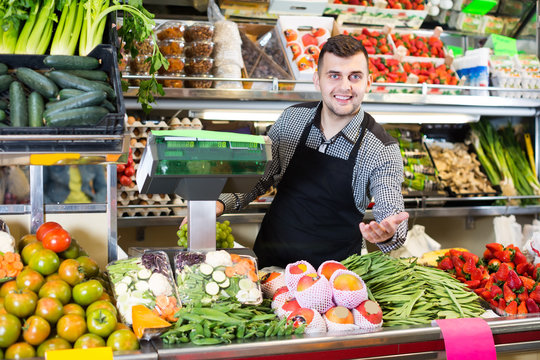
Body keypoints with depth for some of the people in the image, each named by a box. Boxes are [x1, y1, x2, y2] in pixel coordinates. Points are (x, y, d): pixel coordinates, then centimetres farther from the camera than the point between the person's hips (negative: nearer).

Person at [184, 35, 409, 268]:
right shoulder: (293, 118, -2)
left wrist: (387, 233, -41)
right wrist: (222, 203, -6)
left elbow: (391, 213, -17)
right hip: (270, 257, -1)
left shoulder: (383, 150, -13)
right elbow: (261, 175, 9)